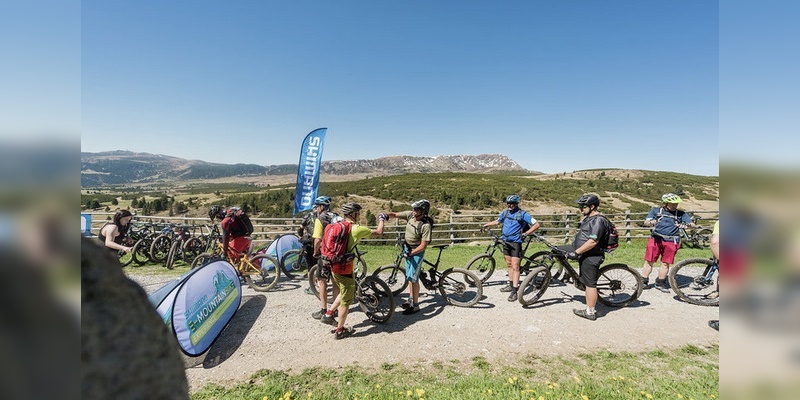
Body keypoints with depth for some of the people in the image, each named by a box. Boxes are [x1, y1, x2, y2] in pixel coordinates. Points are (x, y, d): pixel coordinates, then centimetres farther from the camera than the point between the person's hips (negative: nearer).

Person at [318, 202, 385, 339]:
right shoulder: (356, 229, -16)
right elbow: (379, 232, -10)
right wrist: (381, 219, 7)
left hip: (333, 266, 8)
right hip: (344, 268, -8)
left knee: (344, 293, 29)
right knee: (346, 300, 9)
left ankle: (328, 315, 31)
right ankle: (339, 331, 21)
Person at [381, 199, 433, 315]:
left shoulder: (426, 225, -26)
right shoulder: (410, 215, -8)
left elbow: (423, 245, -24)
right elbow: (395, 215, -3)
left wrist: (410, 253, -27)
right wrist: (386, 214, -22)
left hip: (417, 251, -7)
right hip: (408, 248, 7)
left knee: (413, 278, -3)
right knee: (409, 276, 16)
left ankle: (415, 305, 10)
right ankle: (411, 299, 31)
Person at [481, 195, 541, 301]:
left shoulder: (522, 214, -10)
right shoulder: (505, 212, 7)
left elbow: (536, 224, -12)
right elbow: (497, 221, 25)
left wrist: (525, 233, -21)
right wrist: (486, 225, 23)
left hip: (516, 243, -6)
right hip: (506, 241, 7)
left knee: (515, 267, -7)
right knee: (509, 264, 16)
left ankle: (514, 290, -5)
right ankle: (511, 285, 29)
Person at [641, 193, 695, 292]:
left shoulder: (680, 214, 10)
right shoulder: (656, 210, 8)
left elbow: (692, 224, 4)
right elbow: (646, 222, 0)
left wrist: (686, 225, -20)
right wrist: (651, 222, -24)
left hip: (671, 241, 1)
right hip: (656, 239, -1)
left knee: (666, 263, 5)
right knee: (649, 261, 0)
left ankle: (660, 283, 18)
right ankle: (643, 281, 10)